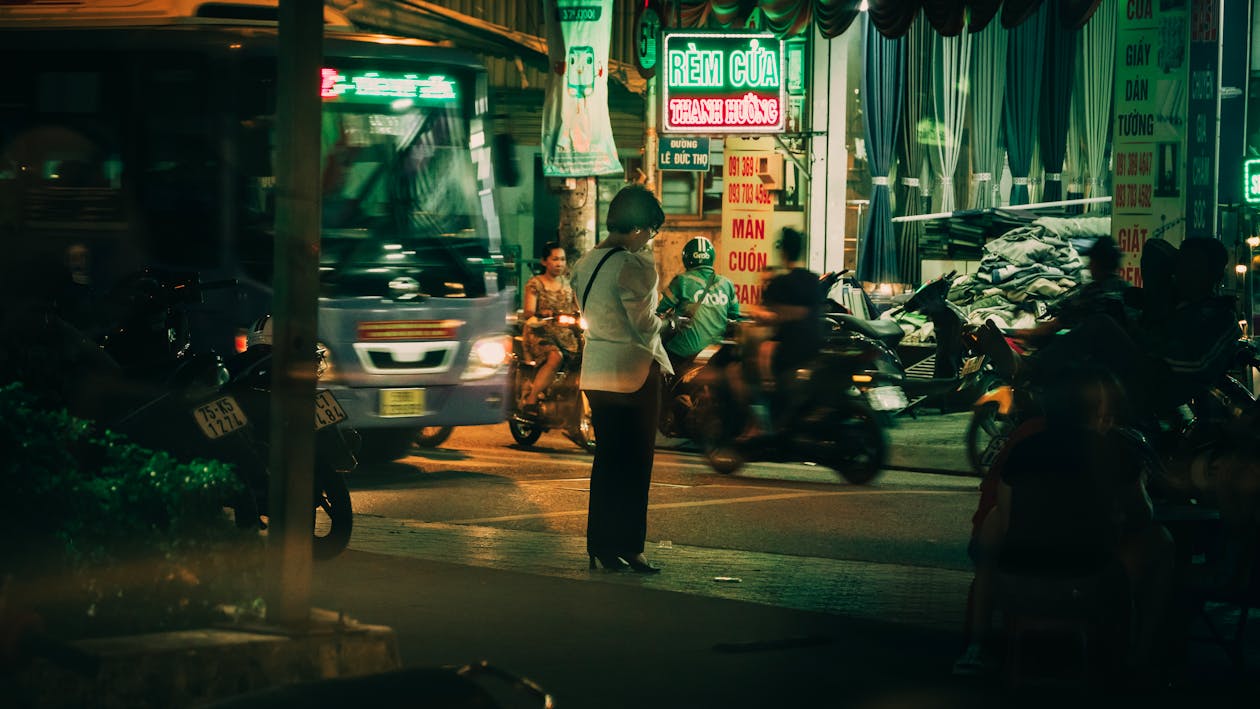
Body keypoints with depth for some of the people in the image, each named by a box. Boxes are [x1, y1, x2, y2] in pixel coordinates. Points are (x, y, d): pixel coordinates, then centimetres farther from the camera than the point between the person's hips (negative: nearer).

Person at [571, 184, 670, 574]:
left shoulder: (585, 263, 8)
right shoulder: (635, 265, -17)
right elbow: (644, 323, -15)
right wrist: (672, 322, 4)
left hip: (596, 373, 8)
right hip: (633, 371, -8)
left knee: (606, 459, 14)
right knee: (635, 462, 0)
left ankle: (600, 545, 16)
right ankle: (628, 547, 2)